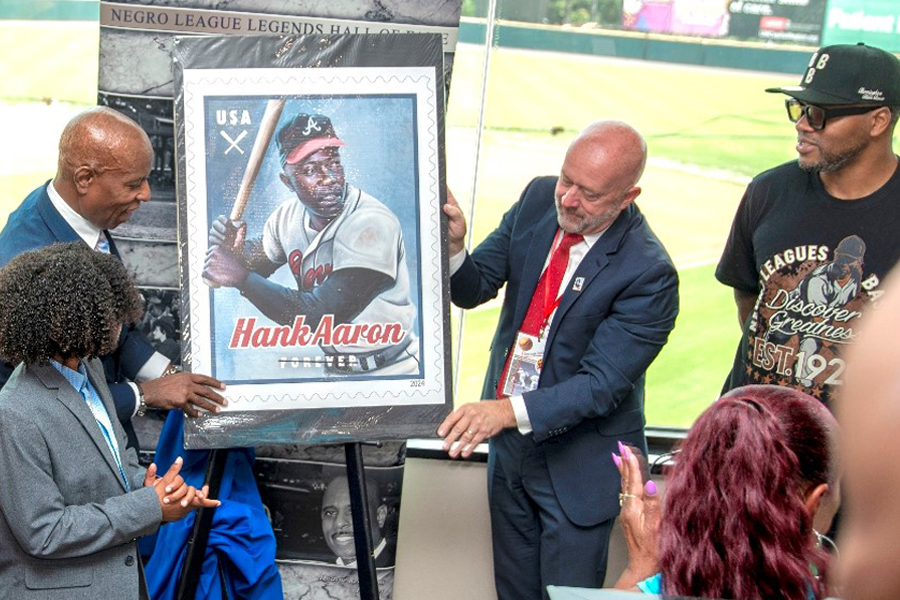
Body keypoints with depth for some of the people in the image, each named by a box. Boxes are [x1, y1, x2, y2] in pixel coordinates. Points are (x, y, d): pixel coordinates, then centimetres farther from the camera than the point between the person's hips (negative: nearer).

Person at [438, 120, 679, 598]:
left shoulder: (648, 274, -25)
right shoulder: (539, 199, -7)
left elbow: (602, 383, -27)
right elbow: (474, 290, -4)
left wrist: (509, 411, -38)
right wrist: (453, 250, -26)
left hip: (577, 465, -6)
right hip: (509, 447, 6)